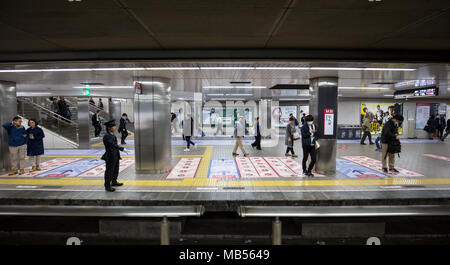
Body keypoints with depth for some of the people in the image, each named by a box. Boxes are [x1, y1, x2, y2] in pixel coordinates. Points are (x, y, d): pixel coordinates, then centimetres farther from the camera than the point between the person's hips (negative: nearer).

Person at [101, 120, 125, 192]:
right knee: (109, 171, 2)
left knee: (116, 169, 21)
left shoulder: (112, 135, 8)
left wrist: (118, 155, 18)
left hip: (115, 156, 9)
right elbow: (113, 145, -27)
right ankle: (107, 186, 14)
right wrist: (122, 149, -28)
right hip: (110, 157, -9)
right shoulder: (107, 136, -20)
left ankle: (114, 182, 39)